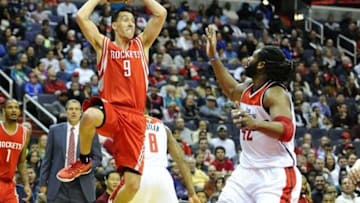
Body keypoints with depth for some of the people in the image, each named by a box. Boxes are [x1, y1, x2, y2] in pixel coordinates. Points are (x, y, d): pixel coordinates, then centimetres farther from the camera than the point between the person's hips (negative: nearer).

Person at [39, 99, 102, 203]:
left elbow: (97, 158, 7)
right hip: (58, 185, 0)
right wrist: (43, 182, 5)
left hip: (82, 186, 0)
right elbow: (47, 158, 8)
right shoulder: (55, 130, 7)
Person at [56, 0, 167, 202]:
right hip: (109, 109, -2)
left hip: (134, 117, 2)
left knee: (133, 184, -9)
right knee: (91, 115, -41)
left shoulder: (142, 44, 18)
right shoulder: (103, 44, 12)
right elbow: (81, 17, 0)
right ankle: (84, 161, -11)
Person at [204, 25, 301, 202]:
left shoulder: (275, 93, -15)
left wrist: (255, 123, -46)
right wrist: (213, 57, 34)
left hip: (275, 174, -9)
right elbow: (231, 90, 37)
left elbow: (287, 131, -30)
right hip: (247, 170, 9)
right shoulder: (247, 91, 11)